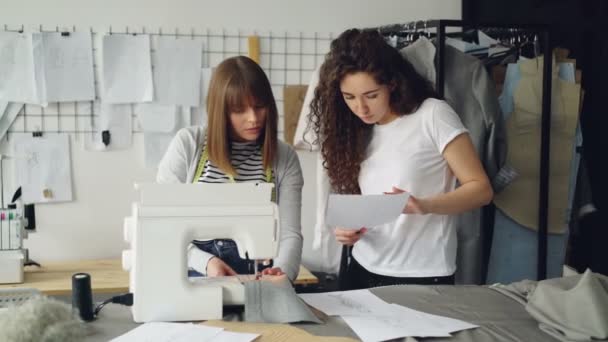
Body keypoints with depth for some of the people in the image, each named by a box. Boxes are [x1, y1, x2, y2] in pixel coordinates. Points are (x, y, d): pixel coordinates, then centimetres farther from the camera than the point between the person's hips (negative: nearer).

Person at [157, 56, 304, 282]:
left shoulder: (284, 158, 4)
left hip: (255, 277, 1)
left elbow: (290, 234, -1)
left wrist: (282, 271, -22)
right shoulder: (188, 144, -1)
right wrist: (205, 261, -15)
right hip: (193, 274, -1)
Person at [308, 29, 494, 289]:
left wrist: (425, 206, -26)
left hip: (422, 277, -5)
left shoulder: (433, 115, -10)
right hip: (363, 270, 5)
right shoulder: (357, 131, 7)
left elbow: (481, 189, -10)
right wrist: (345, 227, -9)